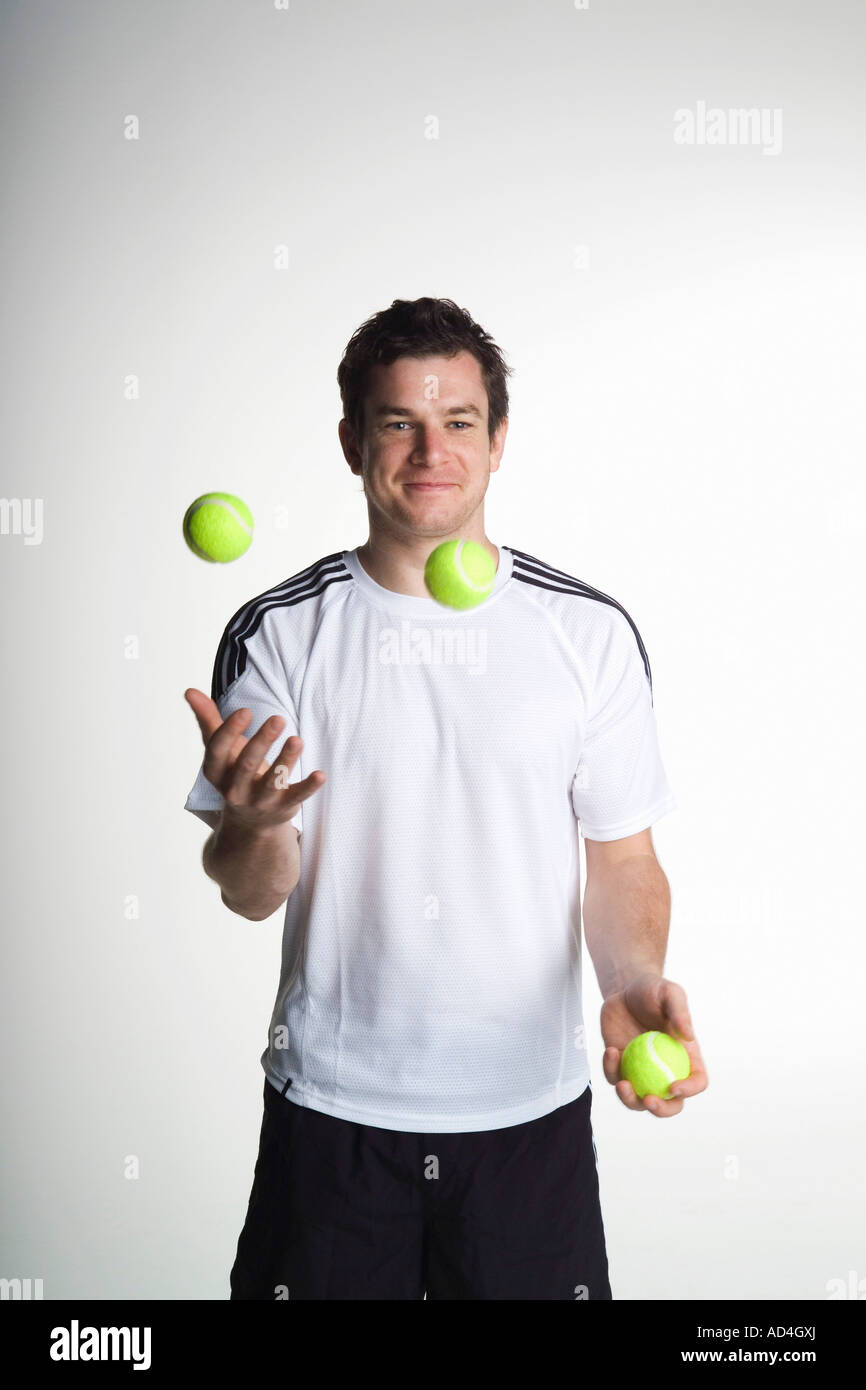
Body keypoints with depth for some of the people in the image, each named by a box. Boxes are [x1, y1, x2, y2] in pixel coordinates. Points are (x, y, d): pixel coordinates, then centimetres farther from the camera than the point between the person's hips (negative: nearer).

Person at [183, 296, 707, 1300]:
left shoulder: (590, 632, -4)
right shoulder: (278, 634, -6)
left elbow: (624, 859, 1)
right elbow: (252, 895, -5)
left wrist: (634, 983, -18)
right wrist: (252, 821, -27)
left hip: (531, 1105, 1)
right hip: (331, 1103, 0)